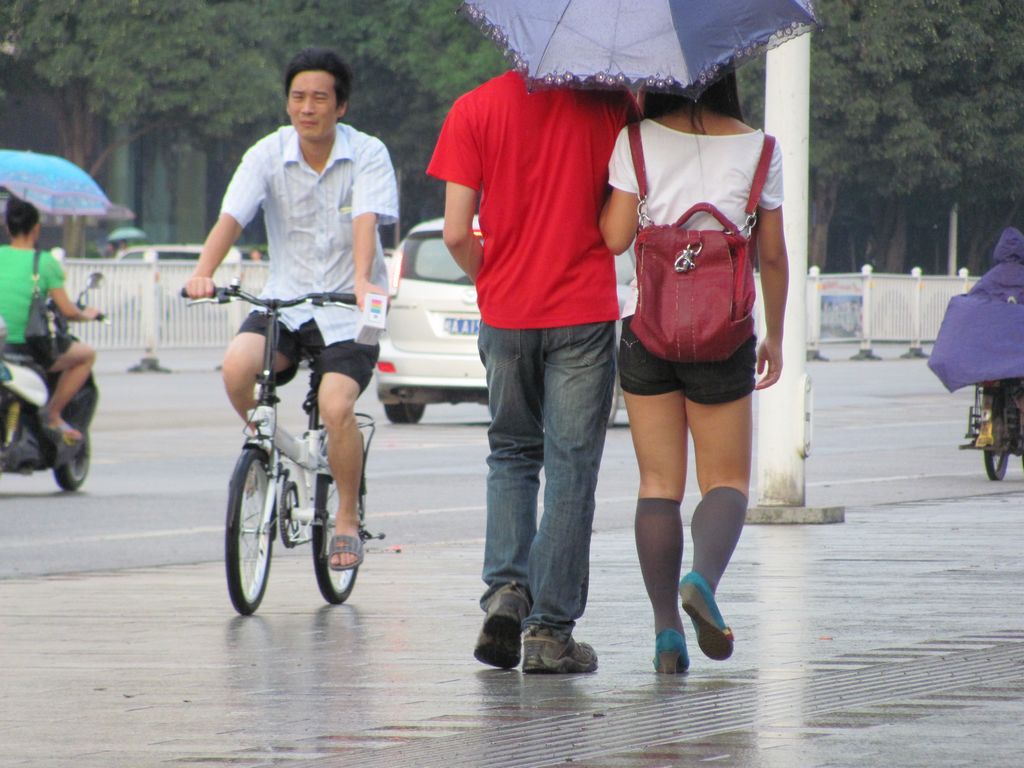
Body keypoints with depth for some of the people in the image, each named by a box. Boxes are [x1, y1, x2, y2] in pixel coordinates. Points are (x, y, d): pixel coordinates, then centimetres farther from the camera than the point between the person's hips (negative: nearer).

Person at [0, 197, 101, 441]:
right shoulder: (45, 262, -6)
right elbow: (67, 311, -6)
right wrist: (86, 315, 15)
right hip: (29, 346, -4)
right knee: (87, 354, 18)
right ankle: (53, 414, 9)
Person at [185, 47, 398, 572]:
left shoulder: (367, 155, -7)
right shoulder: (268, 155, -2)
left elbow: (366, 220, -22)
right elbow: (231, 217, -14)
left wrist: (362, 280, -40)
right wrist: (203, 272, -32)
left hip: (348, 311, -2)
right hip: (285, 300, 2)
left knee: (336, 407, -22)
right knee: (237, 366, -27)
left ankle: (347, 520, 0)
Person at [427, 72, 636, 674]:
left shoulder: (474, 110, -3)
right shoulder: (608, 104, -5)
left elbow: (457, 234, -6)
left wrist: (491, 282, 13)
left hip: (506, 315, 2)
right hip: (585, 311, -1)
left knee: (512, 455, 19)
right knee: (570, 467, 3)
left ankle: (506, 586, -2)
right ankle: (551, 630, 0)